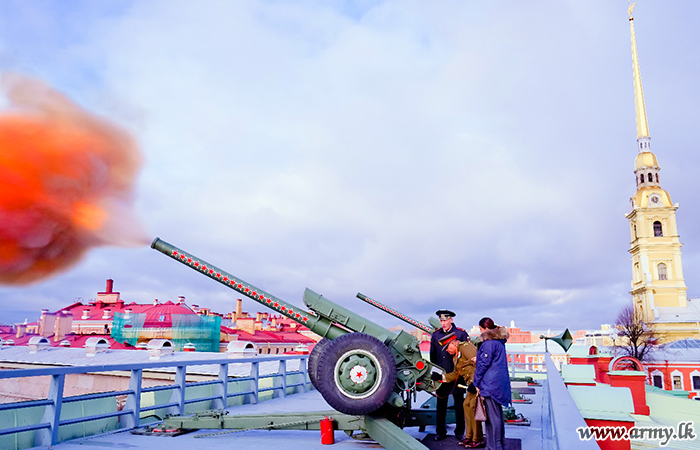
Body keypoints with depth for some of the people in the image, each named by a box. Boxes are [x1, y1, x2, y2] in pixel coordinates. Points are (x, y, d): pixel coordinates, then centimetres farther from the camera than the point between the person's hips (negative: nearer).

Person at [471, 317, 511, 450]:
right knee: (498, 414, 16)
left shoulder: (489, 343, -16)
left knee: (493, 416, -4)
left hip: (490, 384, -10)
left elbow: (483, 364, -15)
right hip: (499, 383, 10)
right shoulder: (499, 341, 14)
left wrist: (476, 383, -9)